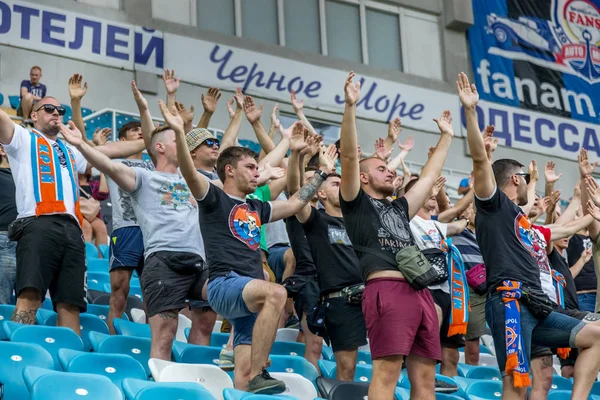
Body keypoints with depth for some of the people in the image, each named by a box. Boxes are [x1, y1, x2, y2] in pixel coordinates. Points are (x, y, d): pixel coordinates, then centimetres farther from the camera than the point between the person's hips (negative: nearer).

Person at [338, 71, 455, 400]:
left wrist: (446, 137, 46)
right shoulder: (357, 202, 12)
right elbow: (349, 156, 1)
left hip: (420, 292, 8)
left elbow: (429, 176, 41)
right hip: (386, 289, -7)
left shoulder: (399, 208, 31)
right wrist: (350, 107, -5)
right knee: (387, 370, -17)